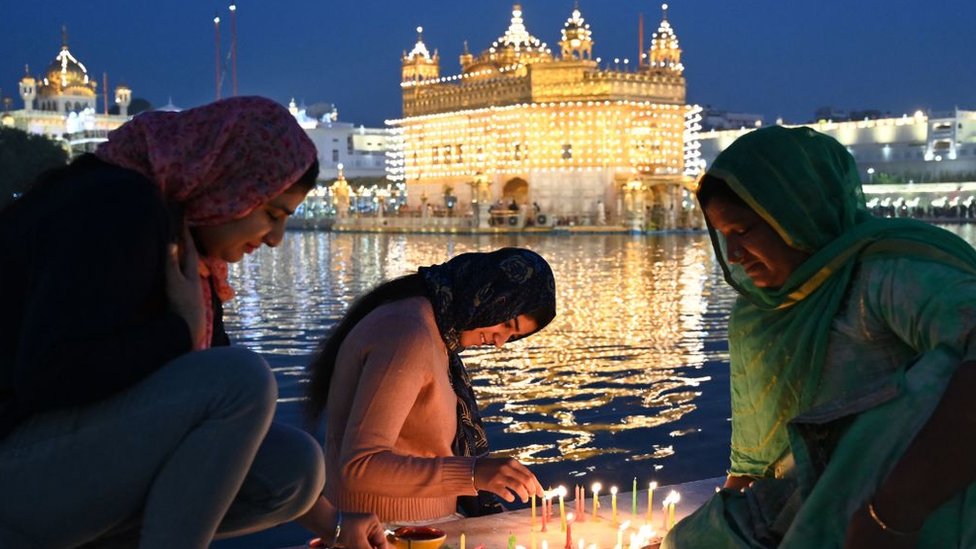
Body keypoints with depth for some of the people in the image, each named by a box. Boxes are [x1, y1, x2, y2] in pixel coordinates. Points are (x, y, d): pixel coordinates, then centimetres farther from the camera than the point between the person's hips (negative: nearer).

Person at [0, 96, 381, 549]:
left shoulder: (181, 233, 11)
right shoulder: (116, 208, -18)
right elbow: (50, 372, -30)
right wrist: (184, 331, -18)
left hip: (85, 446, 9)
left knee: (295, 467, -2)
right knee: (238, 381, -25)